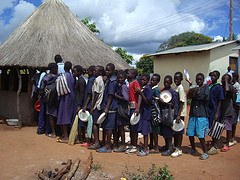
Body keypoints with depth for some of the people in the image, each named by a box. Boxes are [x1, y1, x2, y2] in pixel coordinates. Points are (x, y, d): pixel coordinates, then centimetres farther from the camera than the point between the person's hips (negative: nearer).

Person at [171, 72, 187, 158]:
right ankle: (175, 147, 26)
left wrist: (178, 115, -22)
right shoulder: (175, 88, 13)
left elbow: (182, 102, -19)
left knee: (178, 132, -1)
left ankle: (179, 150, 8)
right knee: (174, 131, 15)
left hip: (180, 113, -9)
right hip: (175, 112, 9)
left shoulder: (181, 88, -14)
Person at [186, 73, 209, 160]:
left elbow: (206, 97, -11)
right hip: (193, 114, 5)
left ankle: (205, 152, 7)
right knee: (190, 133, 8)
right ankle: (193, 148, 30)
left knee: (200, 135, -8)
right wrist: (191, 85, -8)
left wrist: (195, 94, -8)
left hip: (202, 114, -5)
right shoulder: (194, 87, 17)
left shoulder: (205, 87, 5)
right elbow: (190, 95, 1)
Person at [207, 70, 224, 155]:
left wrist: (217, 113, -14)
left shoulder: (219, 87, -7)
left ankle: (215, 148, 6)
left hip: (214, 111, -6)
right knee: (211, 129, 12)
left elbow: (220, 101, -10)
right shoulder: (208, 86, 12)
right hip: (208, 111, 6)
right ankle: (213, 144, 24)